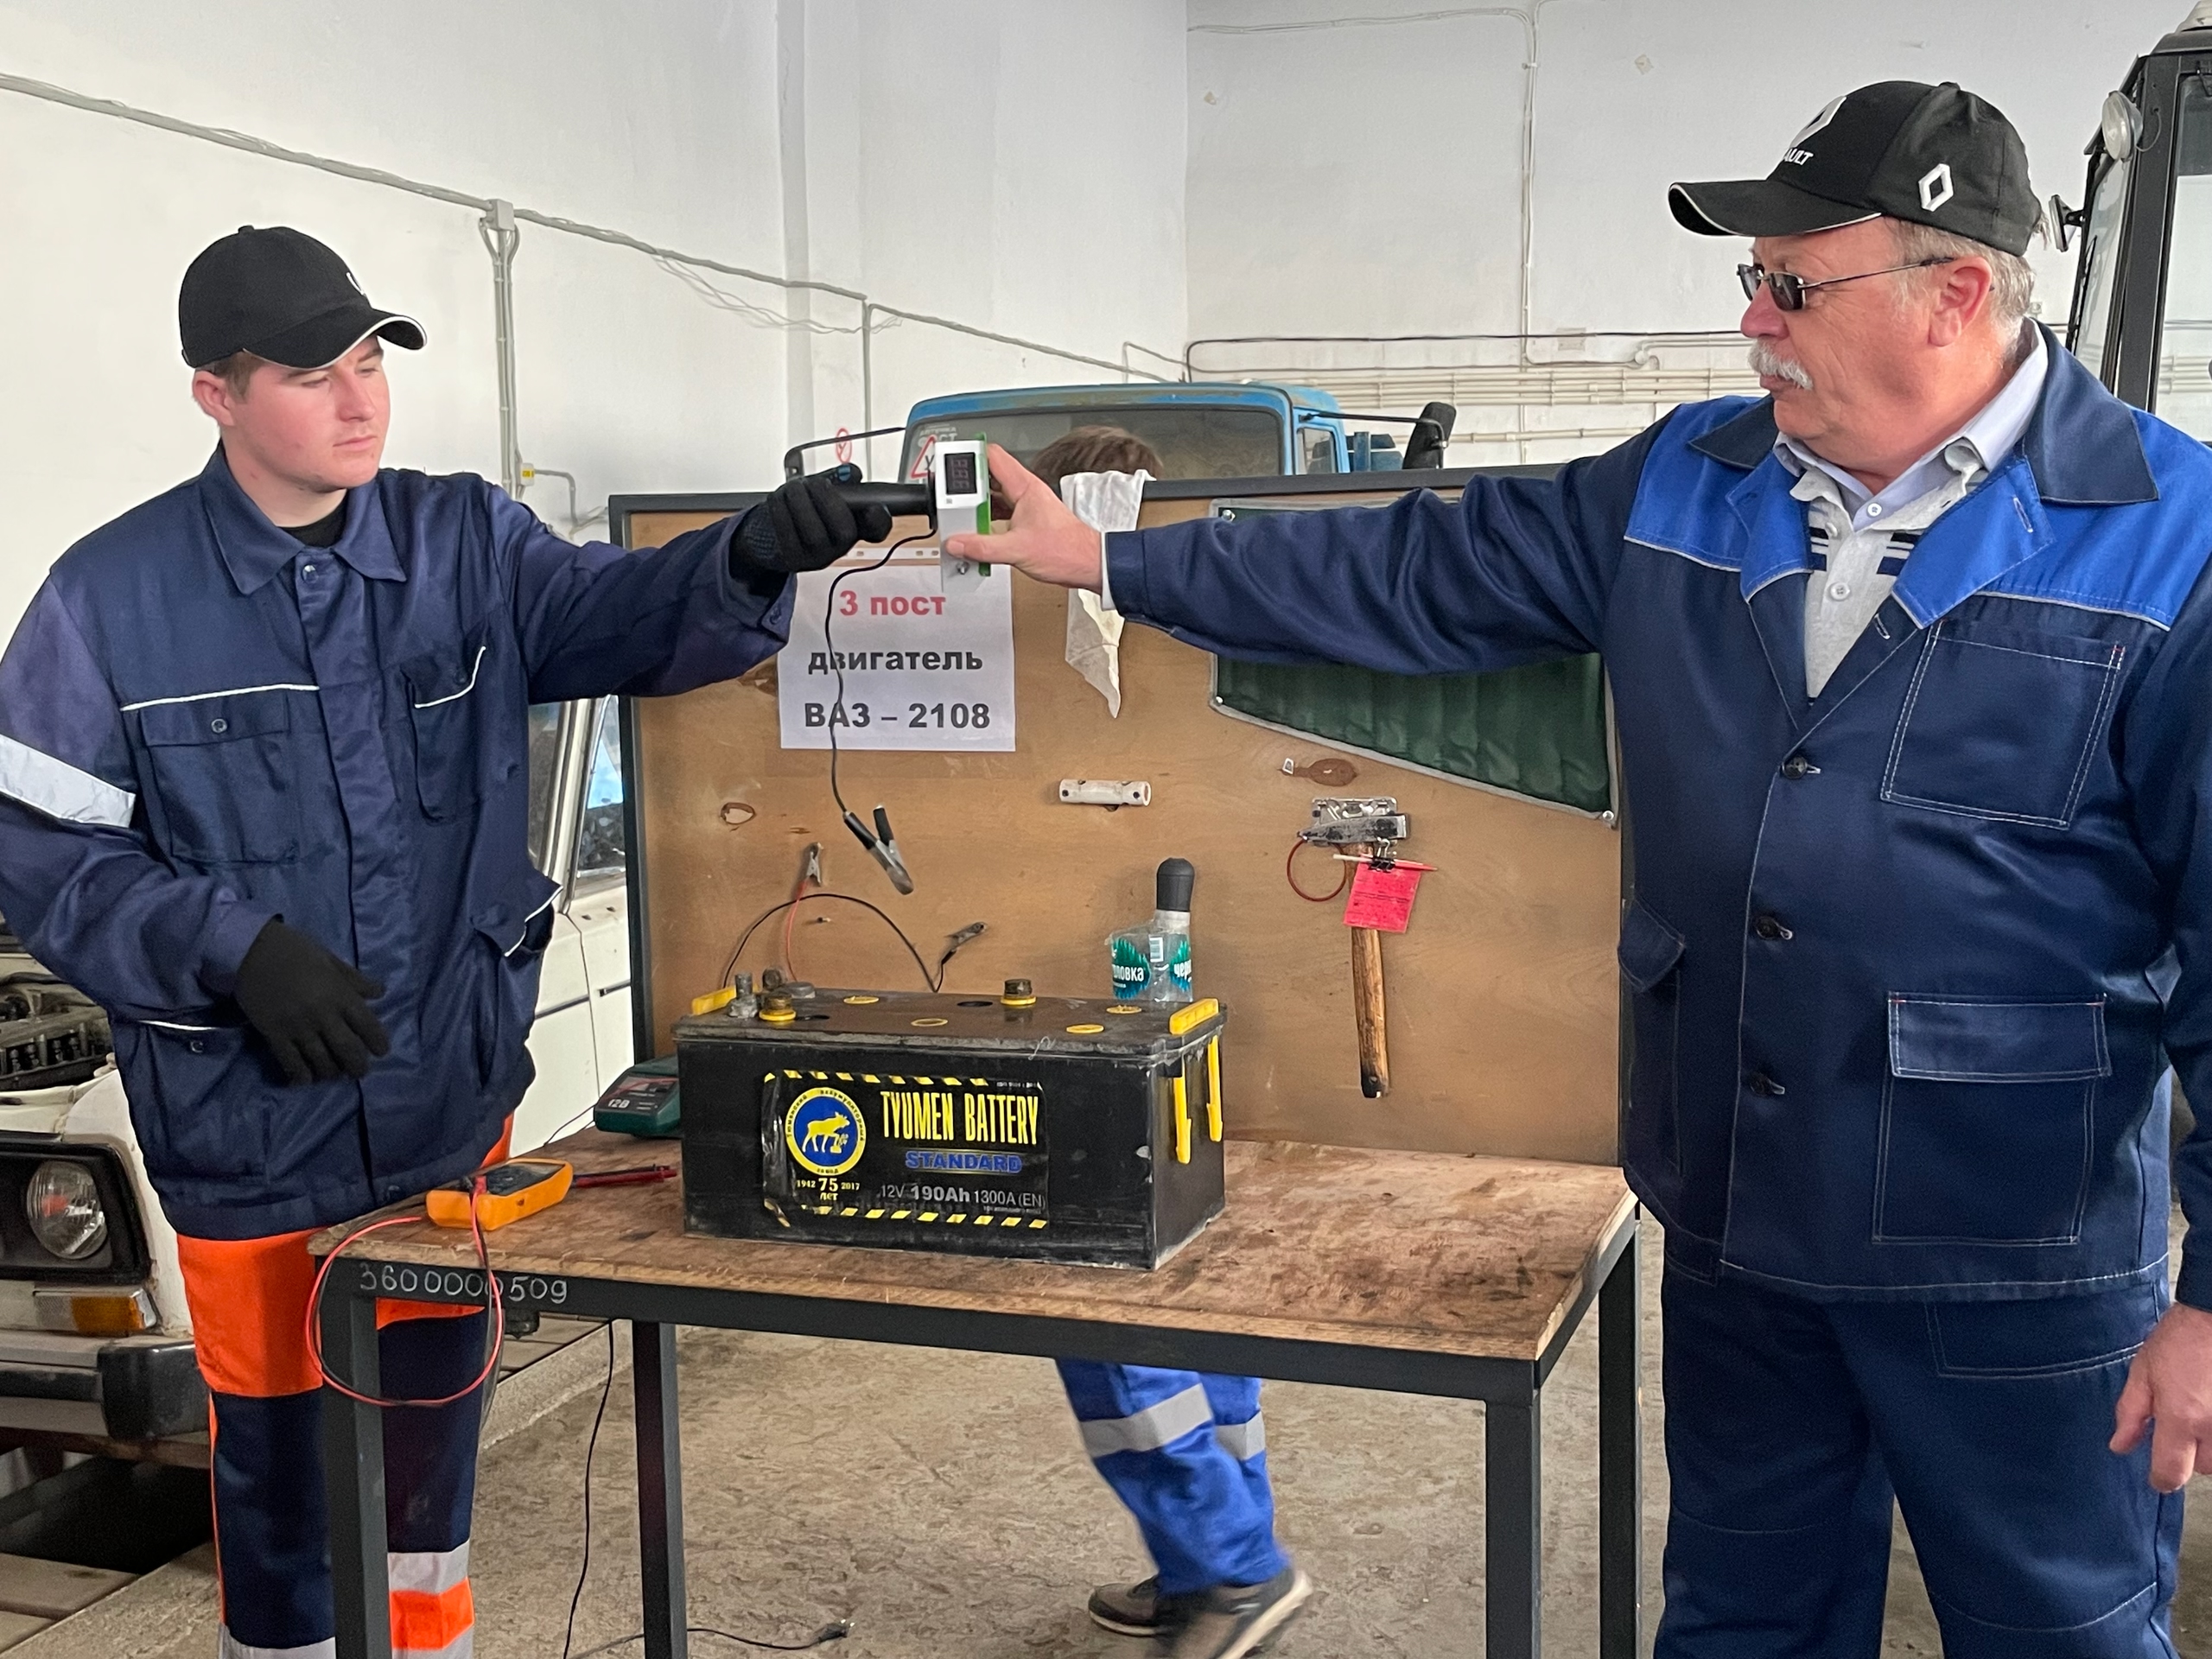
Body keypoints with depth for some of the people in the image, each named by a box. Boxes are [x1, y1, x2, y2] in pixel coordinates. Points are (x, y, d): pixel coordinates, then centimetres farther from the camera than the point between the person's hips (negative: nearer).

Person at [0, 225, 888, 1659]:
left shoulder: (465, 543, 0)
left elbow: (620, 613, -15)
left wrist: (755, 557, -35)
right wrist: (234, 949, -21)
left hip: (453, 1095, 3)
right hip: (250, 1125, -3)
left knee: (433, 1413, 19)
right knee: (278, 1446, 10)